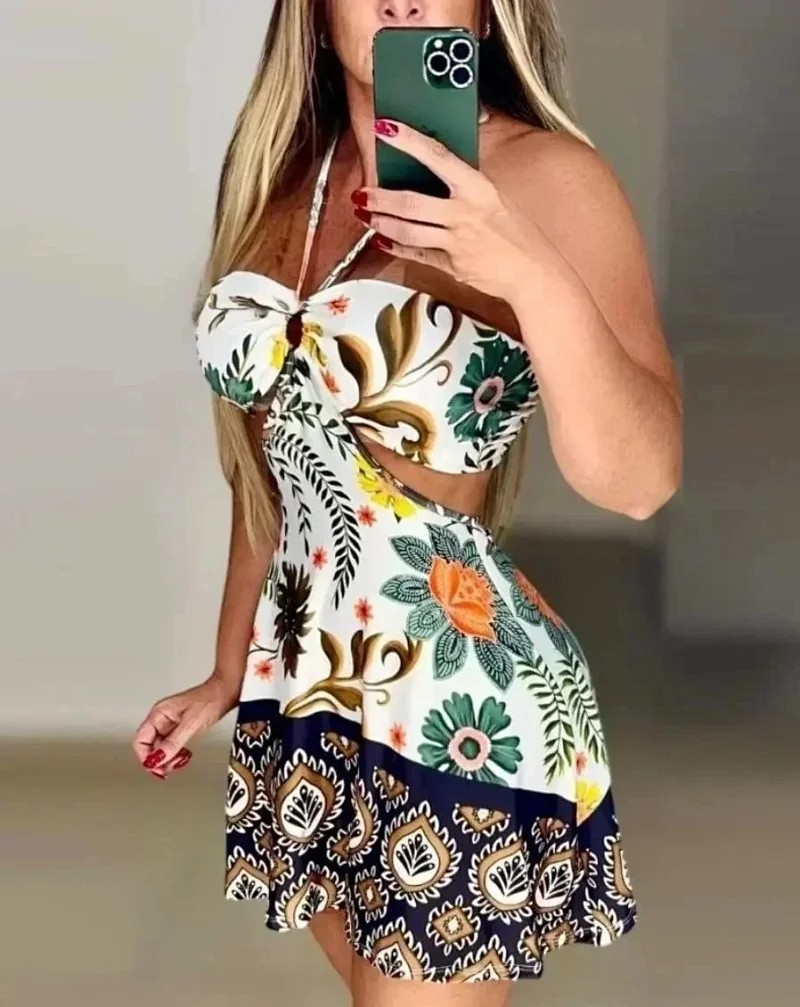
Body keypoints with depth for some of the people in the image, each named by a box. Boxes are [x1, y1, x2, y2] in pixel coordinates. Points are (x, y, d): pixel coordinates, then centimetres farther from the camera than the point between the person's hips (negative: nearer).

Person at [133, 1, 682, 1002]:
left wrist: (533, 274, -37)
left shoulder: (544, 175, -13)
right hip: (301, 691, 6)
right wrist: (229, 675, 19)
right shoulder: (285, 177, 6)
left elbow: (639, 481, -23)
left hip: (459, 705, -6)